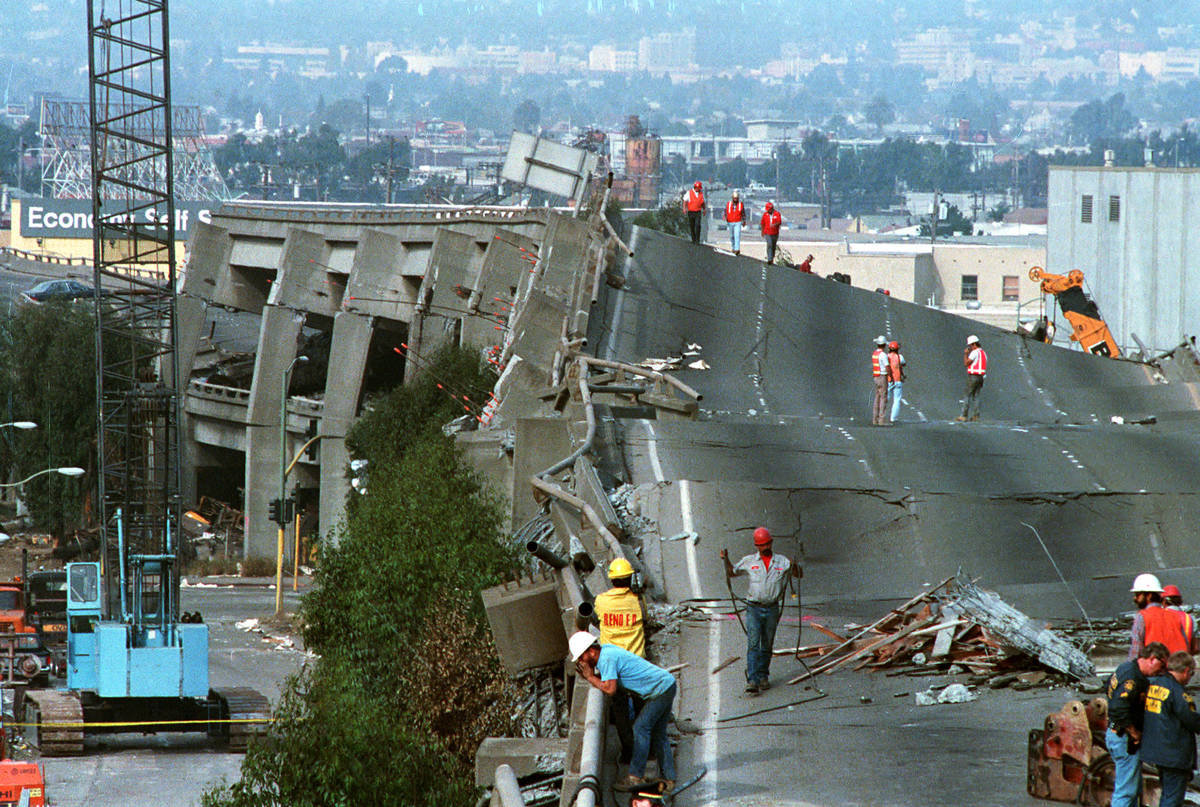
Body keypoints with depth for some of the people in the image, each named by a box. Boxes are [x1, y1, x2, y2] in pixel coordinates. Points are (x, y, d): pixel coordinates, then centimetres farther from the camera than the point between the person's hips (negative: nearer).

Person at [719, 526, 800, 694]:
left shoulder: (781, 561, 4)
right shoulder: (749, 561, 3)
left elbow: (798, 574, 9)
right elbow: (731, 573, 14)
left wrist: (794, 566, -12)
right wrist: (726, 560, -4)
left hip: (772, 609, 2)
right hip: (754, 609, -2)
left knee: (767, 645, 10)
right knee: (753, 644, -11)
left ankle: (763, 676, 24)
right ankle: (752, 681, -18)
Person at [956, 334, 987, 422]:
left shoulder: (974, 352, -13)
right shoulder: (983, 353, 15)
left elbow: (966, 364, -14)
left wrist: (965, 354, -4)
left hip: (973, 377, -8)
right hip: (980, 377, 8)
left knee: (968, 396, -4)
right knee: (976, 396, 9)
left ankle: (964, 416, -5)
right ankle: (975, 416, 2)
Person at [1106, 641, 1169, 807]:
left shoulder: (1125, 668, 9)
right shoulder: (1133, 678, -23)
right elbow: (1120, 710, -33)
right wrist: (1135, 734, -20)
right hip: (1126, 740, -11)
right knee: (1127, 790, -5)